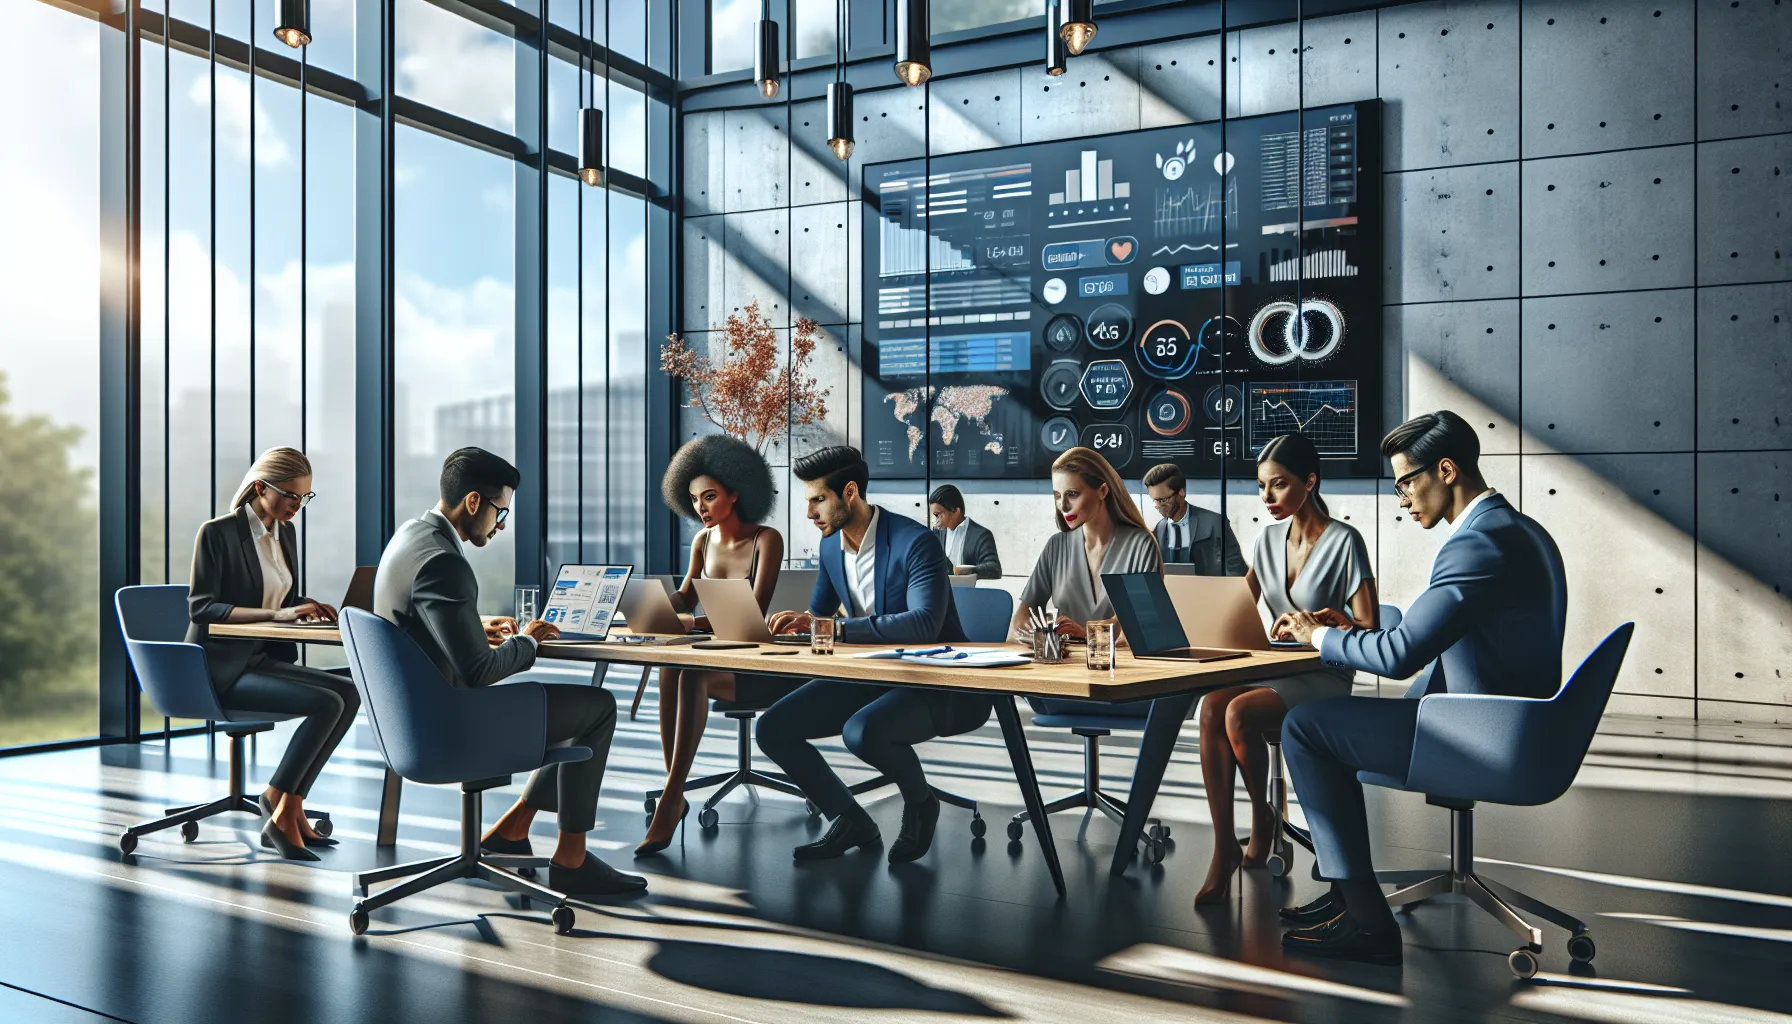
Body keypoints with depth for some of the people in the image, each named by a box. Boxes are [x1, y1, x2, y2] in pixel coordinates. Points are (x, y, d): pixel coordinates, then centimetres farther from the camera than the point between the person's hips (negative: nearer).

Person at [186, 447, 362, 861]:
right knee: (326, 704, -25)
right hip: (221, 668, -8)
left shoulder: (286, 533, 12)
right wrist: (276, 614, -25)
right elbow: (200, 607, -16)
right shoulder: (217, 532, -10)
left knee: (348, 694, -15)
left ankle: (288, 811, -10)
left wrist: (306, 607, -3)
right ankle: (281, 812, -10)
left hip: (264, 659, 8)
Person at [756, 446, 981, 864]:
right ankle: (851, 822, 10)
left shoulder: (915, 542, -20)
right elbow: (819, 611, 20)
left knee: (861, 731, -36)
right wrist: (798, 622, -6)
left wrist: (836, 627, -33)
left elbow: (923, 624, -33)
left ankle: (920, 801, -2)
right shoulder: (830, 546, 5)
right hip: (870, 675, 8)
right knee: (772, 729, -5)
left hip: (933, 684, -8)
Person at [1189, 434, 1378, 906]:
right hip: (1276, 668, 5)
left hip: (1325, 676, -5)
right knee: (1211, 706, -28)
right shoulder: (1269, 538, 10)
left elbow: (1367, 628, -11)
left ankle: (1262, 817, -2)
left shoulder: (1344, 541, -10)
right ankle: (1224, 848, -23)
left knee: (1239, 713, -32)